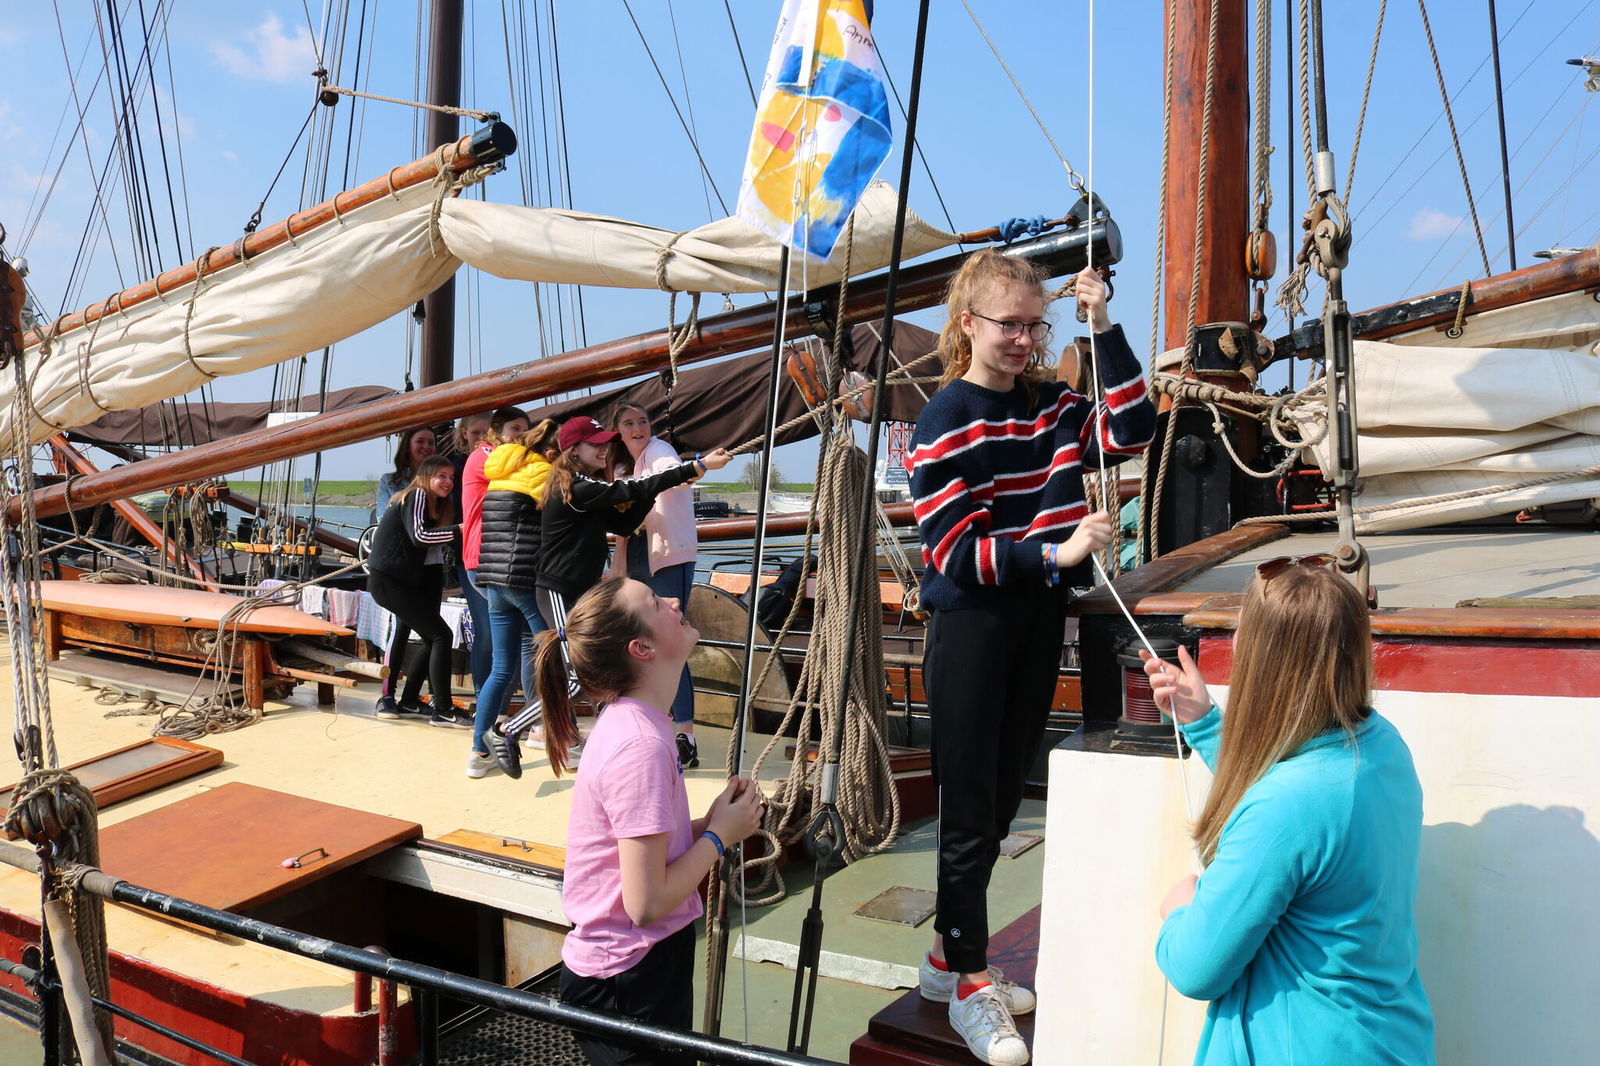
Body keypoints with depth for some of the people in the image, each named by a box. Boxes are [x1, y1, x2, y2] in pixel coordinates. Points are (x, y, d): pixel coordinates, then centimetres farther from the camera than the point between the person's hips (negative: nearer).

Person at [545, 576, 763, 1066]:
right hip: (626, 987, -9)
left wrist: (708, 822, -4)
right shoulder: (642, 747, -26)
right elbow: (647, 904, -26)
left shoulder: (631, 723, 2)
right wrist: (719, 835, -13)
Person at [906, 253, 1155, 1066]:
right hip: (971, 626, -6)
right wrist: (1056, 552, -23)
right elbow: (952, 550, -16)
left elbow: (1132, 429, -7)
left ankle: (950, 956, 31)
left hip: (1039, 620, 7)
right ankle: (970, 985, 16)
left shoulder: (1054, 407, 7)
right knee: (968, 807, 1)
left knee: (1004, 797, 14)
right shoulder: (943, 422, -10)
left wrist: (1103, 328, -10)